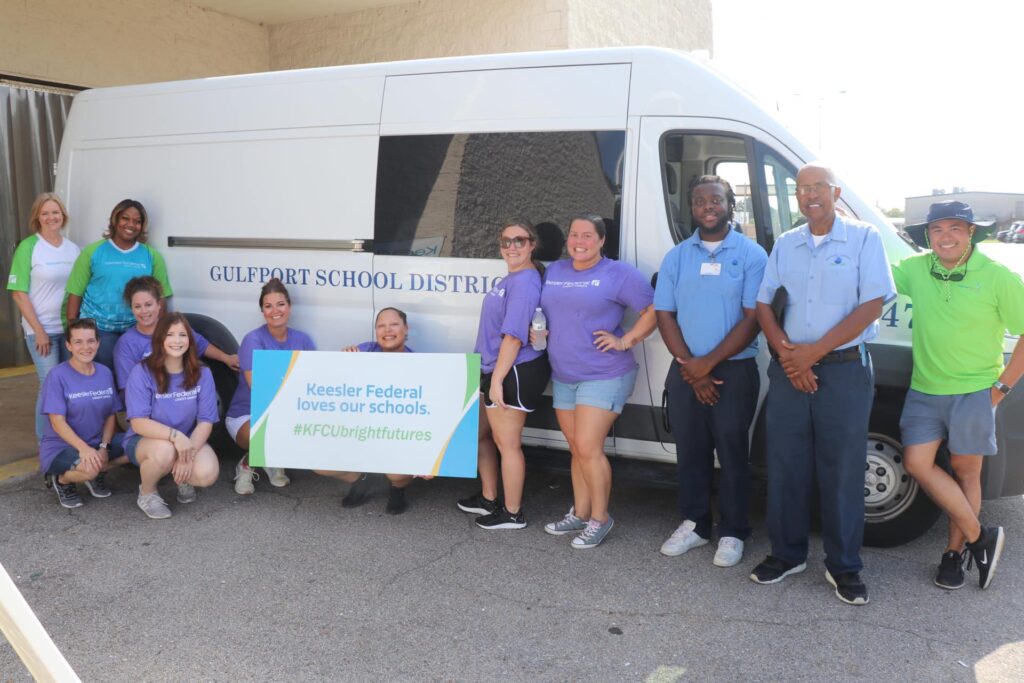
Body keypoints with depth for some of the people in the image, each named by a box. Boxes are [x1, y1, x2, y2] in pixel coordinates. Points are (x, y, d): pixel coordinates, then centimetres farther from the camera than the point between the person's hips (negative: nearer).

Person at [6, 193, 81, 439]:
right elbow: (19, 293, -7)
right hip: (42, 329, -4)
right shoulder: (28, 247, -5)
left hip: (71, 327, 4)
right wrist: (38, 330, -10)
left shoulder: (73, 248, 7)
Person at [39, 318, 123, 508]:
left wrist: (103, 447, -13)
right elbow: (58, 422, -18)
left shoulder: (105, 373, 2)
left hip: (96, 443, 5)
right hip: (60, 447, -5)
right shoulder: (57, 376, -14)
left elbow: (111, 415, 3)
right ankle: (61, 480, 1)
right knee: (88, 469, -36)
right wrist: (83, 448, -31)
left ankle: (96, 474, 9)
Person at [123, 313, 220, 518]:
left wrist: (190, 452, -26)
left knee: (207, 474, -28)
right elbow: (138, 423, -20)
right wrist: (175, 435, -36)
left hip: (189, 440, 2)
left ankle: (184, 477, 12)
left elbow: (206, 421, -9)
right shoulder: (142, 372, -14)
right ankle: (147, 493, -3)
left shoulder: (202, 374, -6)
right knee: (164, 451, -38)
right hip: (145, 441, -2)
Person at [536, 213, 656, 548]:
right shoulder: (554, 271, 12)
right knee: (577, 449, 13)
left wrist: (625, 341, -14)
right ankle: (579, 514, 24)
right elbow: (545, 313, 25)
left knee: (588, 448, -10)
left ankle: (599, 518, 5)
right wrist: (538, 332, 5)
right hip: (562, 377, 6)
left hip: (604, 376, -6)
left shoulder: (618, 274, -7)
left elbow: (654, 310, -9)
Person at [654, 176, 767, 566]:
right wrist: (690, 366, -7)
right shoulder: (676, 257, 8)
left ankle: (732, 533, 16)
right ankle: (694, 523, 25)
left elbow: (752, 319, -8)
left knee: (732, 453, 3)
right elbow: (664, 315, 4)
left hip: (735, 370, -3)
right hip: (685, 371, 3)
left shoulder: (752, 255, -3)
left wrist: (708, 362, -12)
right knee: (690, 451, 10)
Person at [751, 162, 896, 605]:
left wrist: (813, 352, -13)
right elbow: (763, 304, 9)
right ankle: (787, 554, 23)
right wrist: (785, 352, -8)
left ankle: (843, 567, 16)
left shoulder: (864, 238, -1)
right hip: (789, 369, 4)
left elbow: (872, 305, -9)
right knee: (785, 467, 8)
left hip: (845, 369, -3)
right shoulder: (784, 245, 11)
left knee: (842, 471, 2)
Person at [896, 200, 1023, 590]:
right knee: (916, 462, -6)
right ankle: (980, 537, 11)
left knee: (965, 471, 6)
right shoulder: (915, 270, 0)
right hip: (925, 390, 3)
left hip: (974, 393, -3)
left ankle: (955, 551, 22)